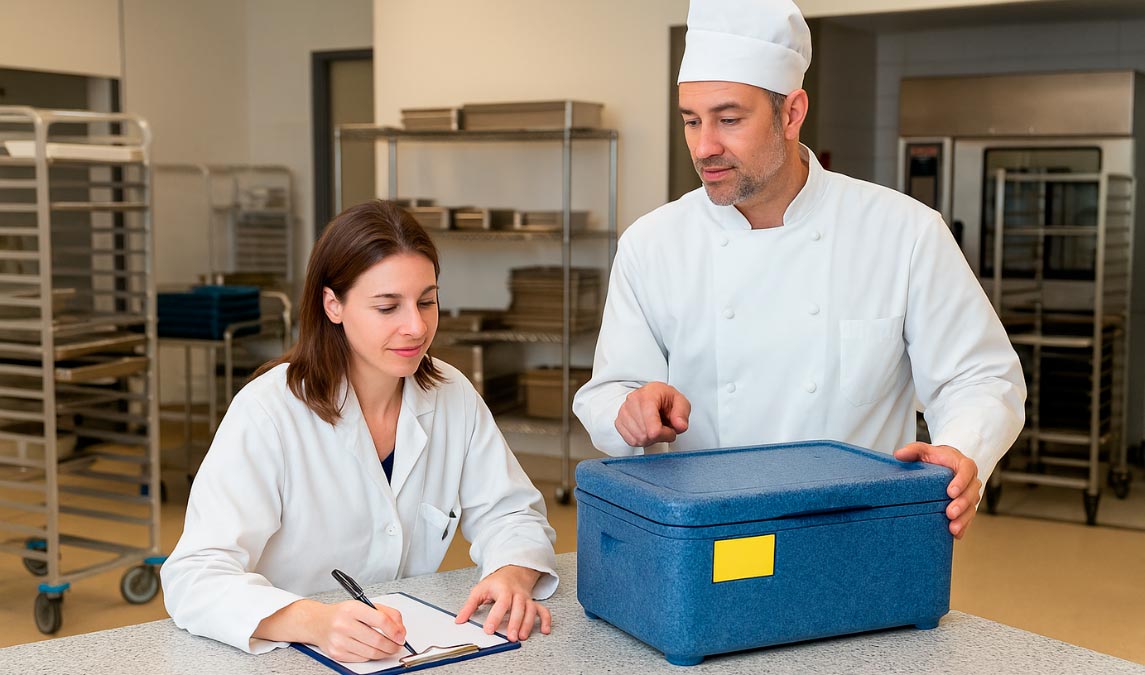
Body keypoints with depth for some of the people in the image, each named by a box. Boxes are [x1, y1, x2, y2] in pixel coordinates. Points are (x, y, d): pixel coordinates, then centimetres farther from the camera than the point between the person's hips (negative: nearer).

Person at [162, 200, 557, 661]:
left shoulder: (453, 396, 0)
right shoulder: (269, 412, -15)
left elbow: (509, 514, 5)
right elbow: (194, 576, -23)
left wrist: (511, 576, -18)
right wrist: (316, 623, -40)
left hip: (421, 651, 3)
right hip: (289, 660, -3)